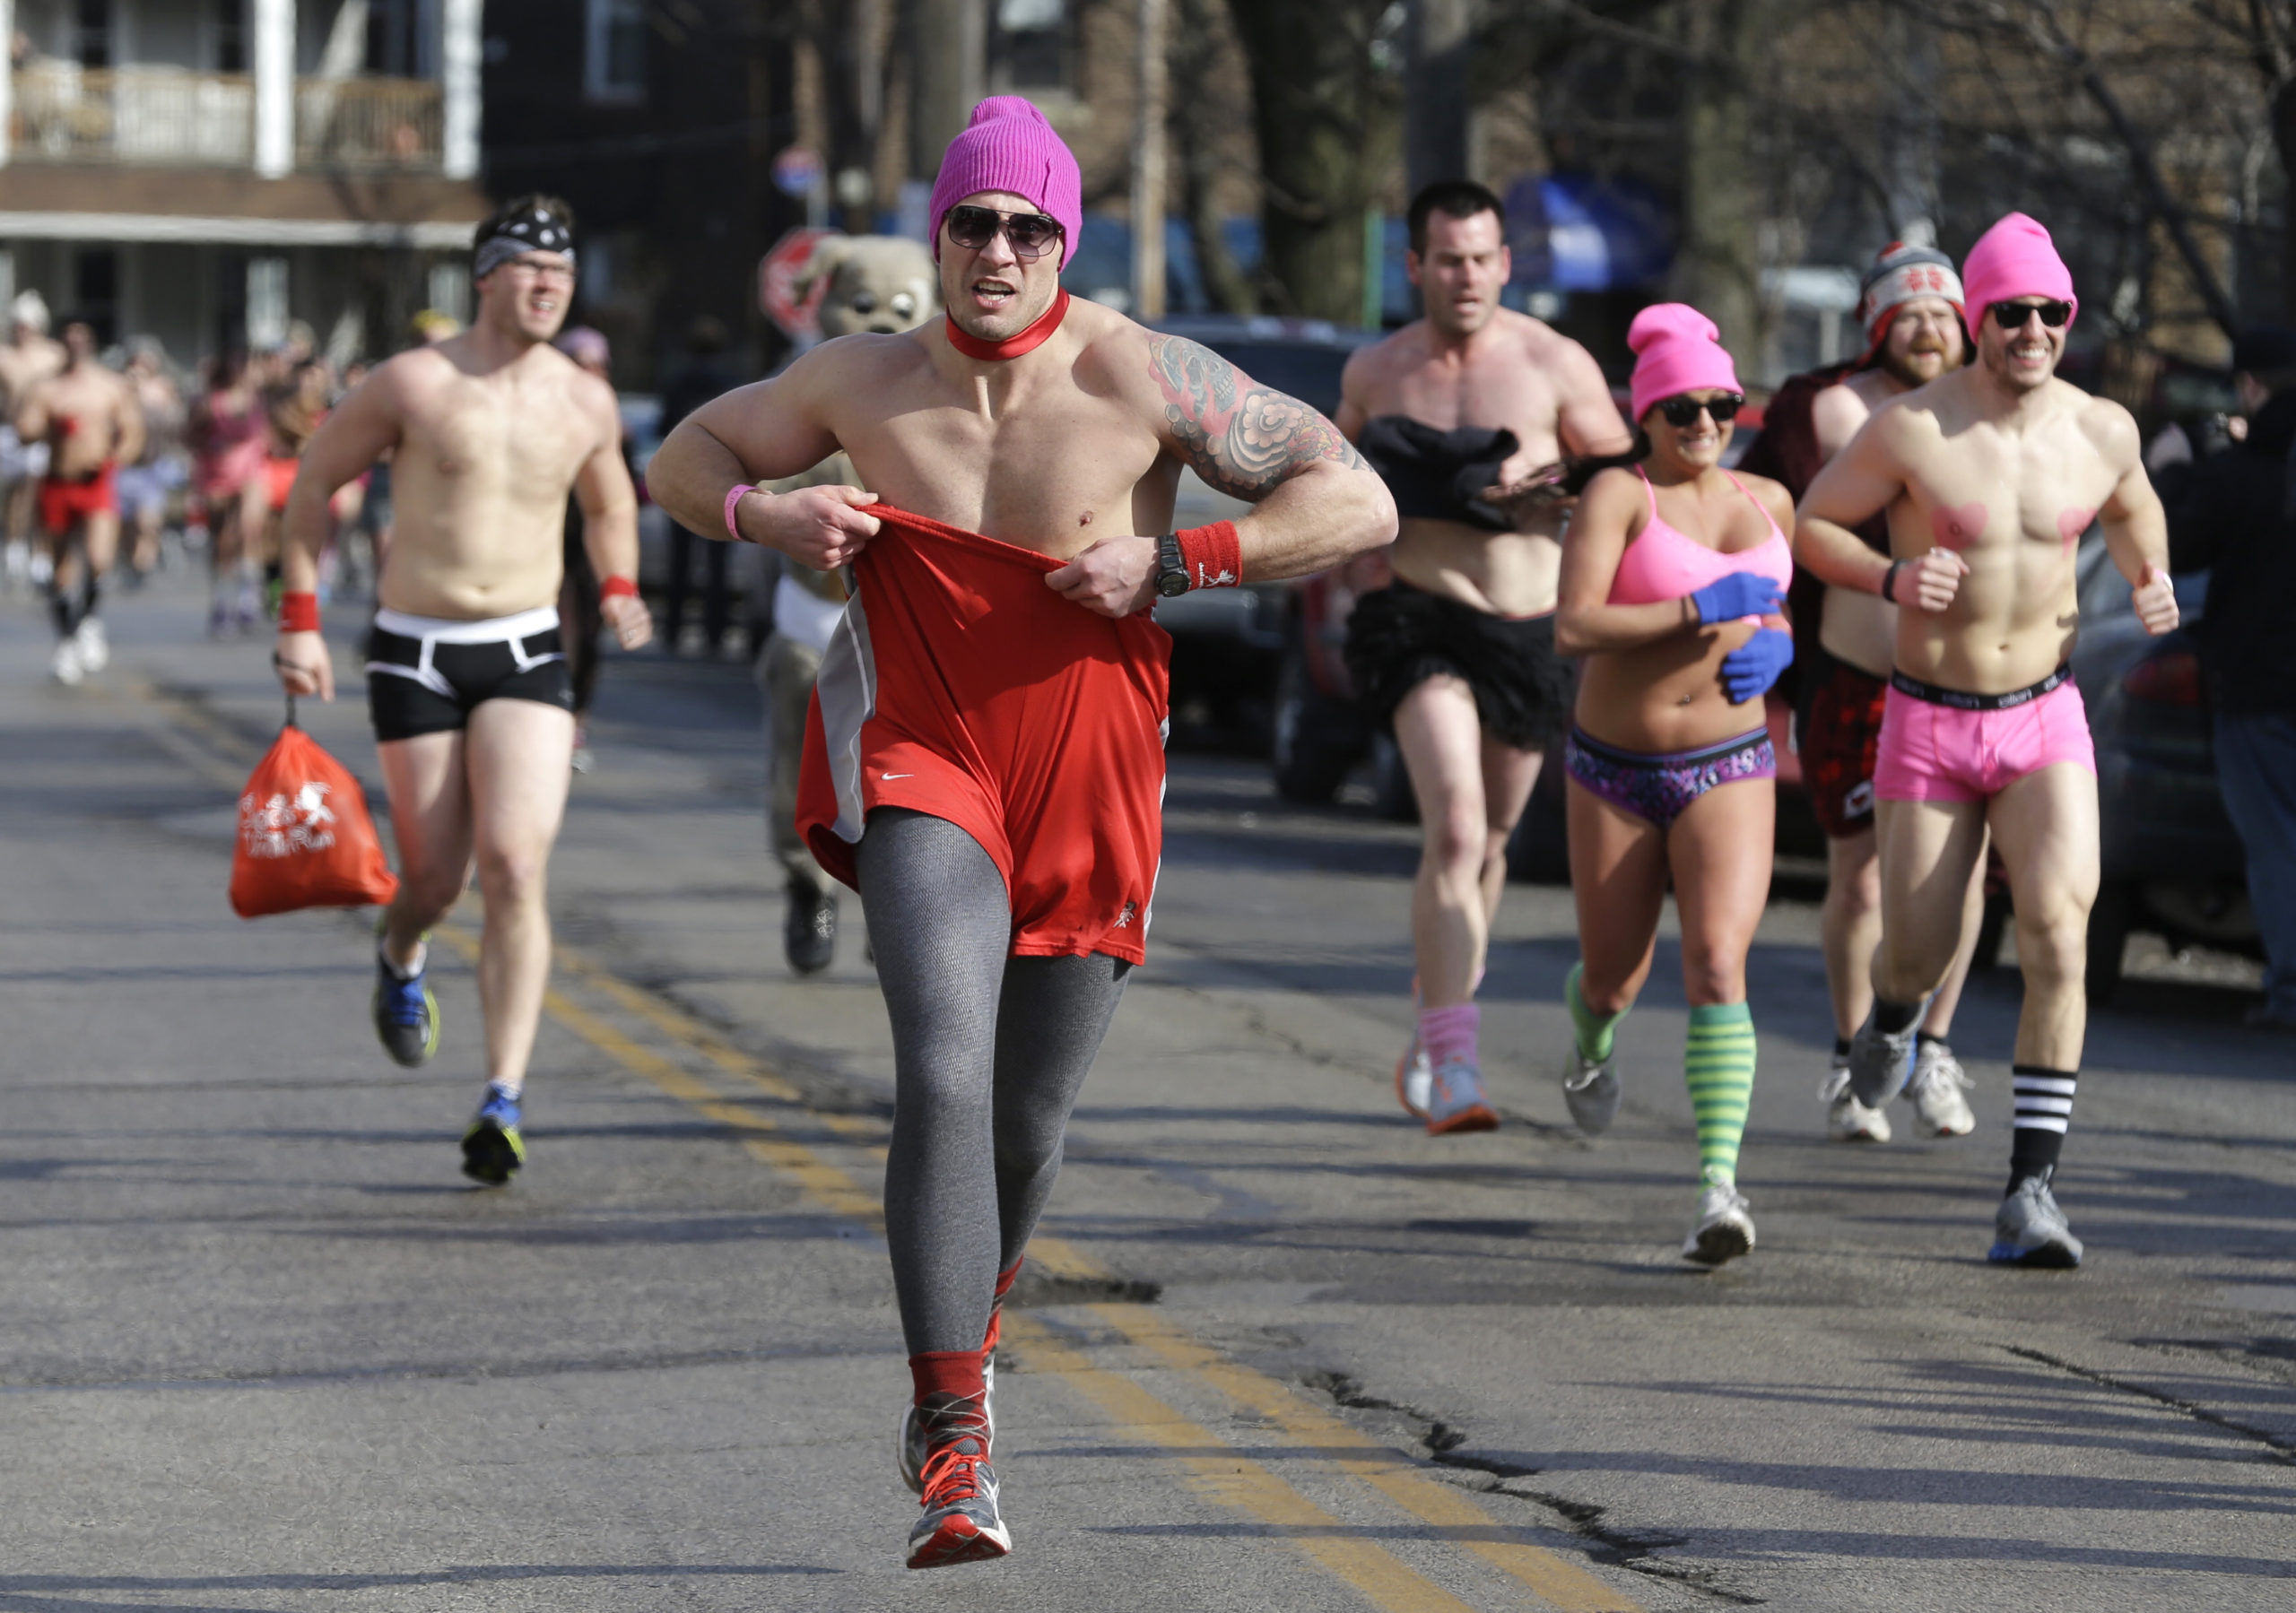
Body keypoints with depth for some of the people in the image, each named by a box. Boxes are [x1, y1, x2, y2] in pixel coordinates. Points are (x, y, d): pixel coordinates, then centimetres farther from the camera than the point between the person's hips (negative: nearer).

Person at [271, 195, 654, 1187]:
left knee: (515, 867, -16)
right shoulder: (413, 384, -6)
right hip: (415, 654, -1)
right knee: (436, 880, 4)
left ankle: (503, 1103, -17)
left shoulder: (587, 404, 4)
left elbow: (609, 501, 24)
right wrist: (300, 619, 1)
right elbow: (314, 481, 4)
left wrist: (617, 588, 6)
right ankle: (400, 957, 44)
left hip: (526, 655, 1)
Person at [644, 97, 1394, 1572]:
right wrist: (765, 515, -10)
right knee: (944, 1077, -24)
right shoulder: (865, 383, -4)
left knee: (1028, 1130, 15)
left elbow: (1360, 505, -13)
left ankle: (967, 1340, 48)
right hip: (925, 768, -1)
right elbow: (684, 461, 12)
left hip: (1086, 793, 1)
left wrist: (1170, 562, -21)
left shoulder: (1142, 379, -12)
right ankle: (955, 1447, -25)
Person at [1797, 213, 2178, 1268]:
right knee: (1919, 956, 7)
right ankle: (1891, 1016, 49)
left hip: (2044, 723, 1)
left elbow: (2130, 508, 22)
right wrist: (1892, 578, -19)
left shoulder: (2101, 431, -1)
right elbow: (1809, 525, -2)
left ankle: (2031, 1190, -16)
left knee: (2059, 939, -18)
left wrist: (2149, 576, 2)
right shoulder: (1911, 429, -12)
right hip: (1928, 724, -1)